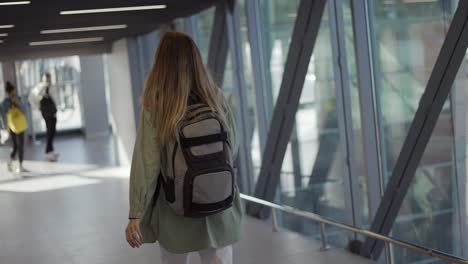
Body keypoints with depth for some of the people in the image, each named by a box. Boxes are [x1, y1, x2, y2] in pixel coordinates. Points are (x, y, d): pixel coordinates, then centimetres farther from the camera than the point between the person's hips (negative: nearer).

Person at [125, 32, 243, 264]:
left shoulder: (154, 109, -12)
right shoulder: (216, 99, -4)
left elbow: (146, 164, -17)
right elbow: (232, 148, 5)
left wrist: (135, 214, -15)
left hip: (175, 211, -1)